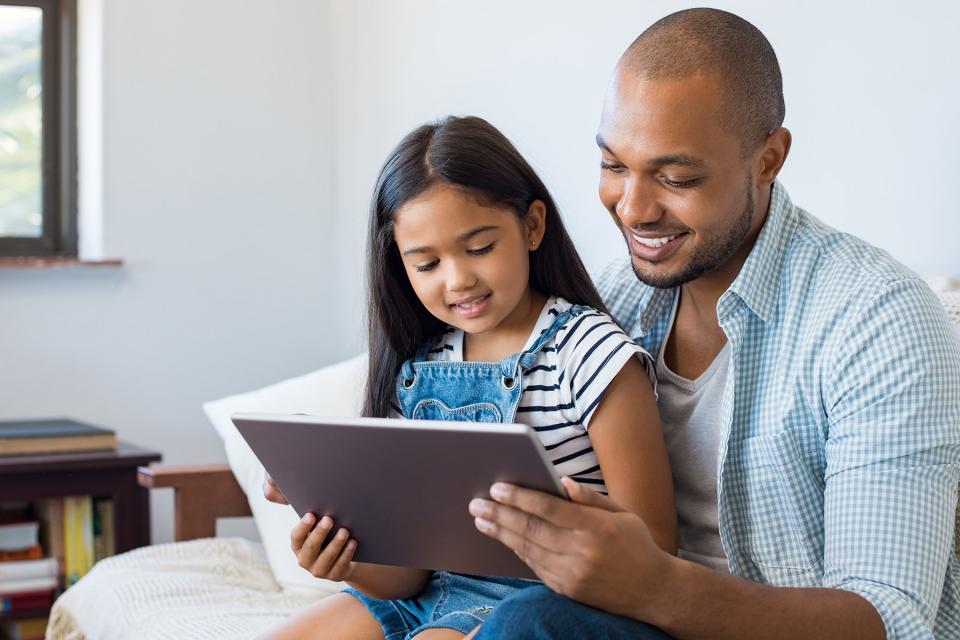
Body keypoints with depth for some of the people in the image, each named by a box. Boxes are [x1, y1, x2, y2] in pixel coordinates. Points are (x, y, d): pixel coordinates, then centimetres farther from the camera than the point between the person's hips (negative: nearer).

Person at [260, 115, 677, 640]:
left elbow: (650, 547, -13)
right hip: (431, 594, 6)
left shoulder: (589, 354, -10)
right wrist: (348, 565, -17)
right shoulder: (416, 374, 6)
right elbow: (406, 572, 5)